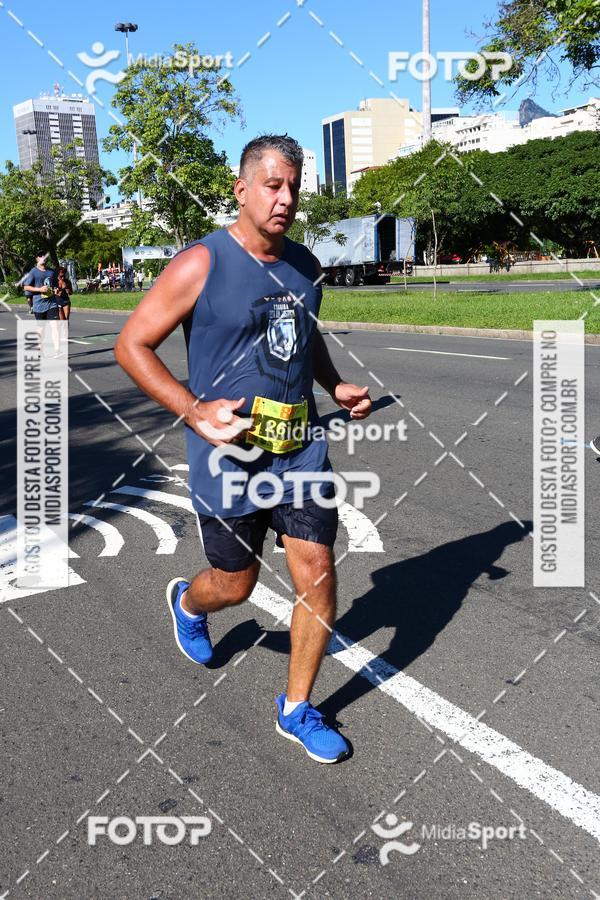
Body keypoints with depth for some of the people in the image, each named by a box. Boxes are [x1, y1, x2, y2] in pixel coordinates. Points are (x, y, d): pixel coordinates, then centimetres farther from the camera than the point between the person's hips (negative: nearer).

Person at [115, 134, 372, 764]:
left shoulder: (304, 266, 7)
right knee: (236, 585, 12)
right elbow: (132, 344, -9)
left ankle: (296, 710, 22)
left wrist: (336, 386, 6)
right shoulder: (200, 265, -12)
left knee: (318, 576, 1)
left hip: (301, 451, 5)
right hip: (229, 454, -4)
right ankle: (186, 602, 51)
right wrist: (195, 411, -20)